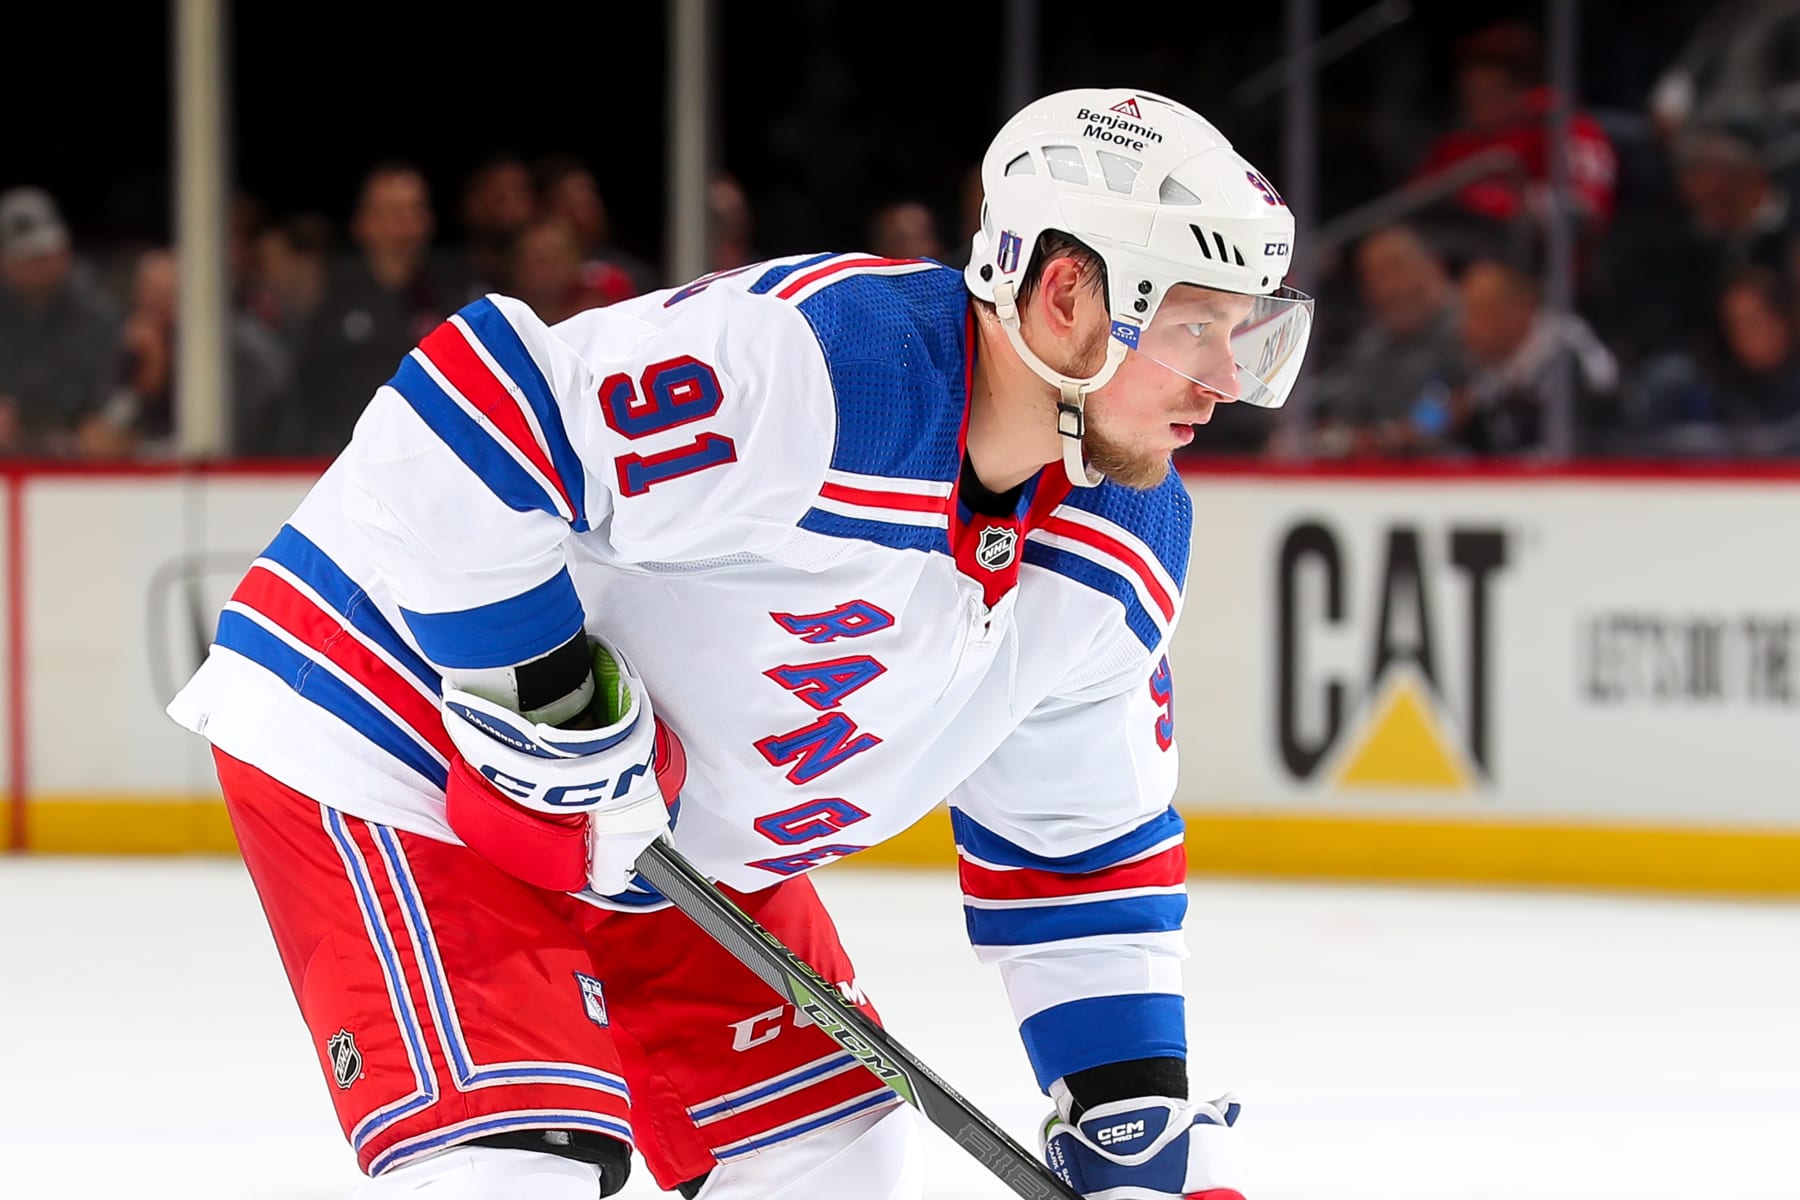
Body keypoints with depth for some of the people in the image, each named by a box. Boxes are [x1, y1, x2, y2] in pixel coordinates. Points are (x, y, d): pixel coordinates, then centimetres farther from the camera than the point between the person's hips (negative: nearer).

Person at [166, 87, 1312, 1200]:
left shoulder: (1126, 549, -4)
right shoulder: (801, 363, -33)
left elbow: (1082, 839, 8)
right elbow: (457, 431, -34)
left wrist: (1139, 1100, 1)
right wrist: (551, 704, -28)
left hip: (668, 837, 9)